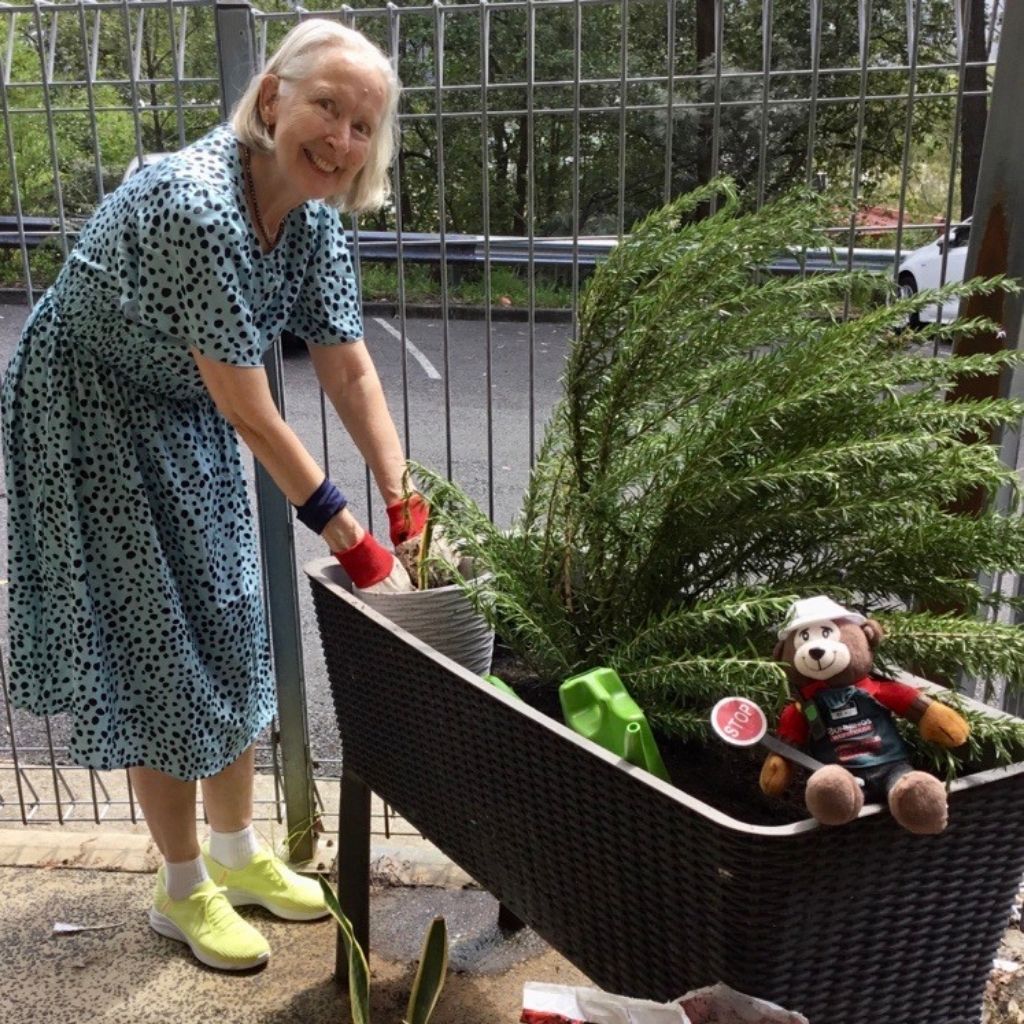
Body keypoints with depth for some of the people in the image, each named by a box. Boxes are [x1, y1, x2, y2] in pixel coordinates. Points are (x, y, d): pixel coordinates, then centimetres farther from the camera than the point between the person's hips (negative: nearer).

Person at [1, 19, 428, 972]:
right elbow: (248, 411, -31)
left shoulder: (313, 214, -8)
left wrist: (406, 503, -11)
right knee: (156, 643, -2)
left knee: (228, 628, 11)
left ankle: (237, 852, 29)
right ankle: (183, 890, 17)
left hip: (183, 415, 8)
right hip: (88, 415, -8)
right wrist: (351, 543, -27)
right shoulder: (199, 205, -33)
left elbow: (350, 370, -4)